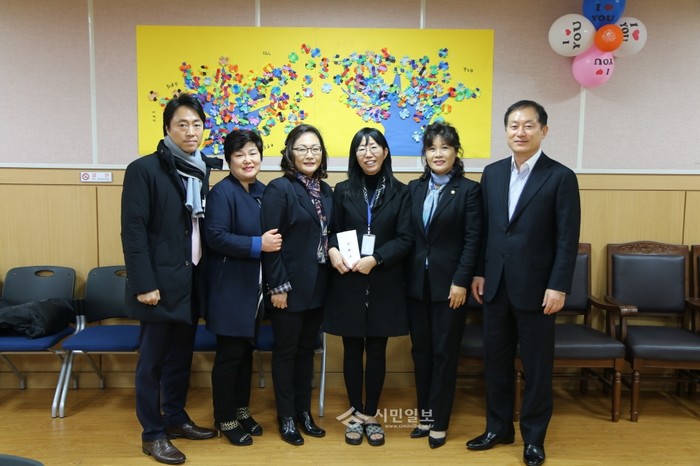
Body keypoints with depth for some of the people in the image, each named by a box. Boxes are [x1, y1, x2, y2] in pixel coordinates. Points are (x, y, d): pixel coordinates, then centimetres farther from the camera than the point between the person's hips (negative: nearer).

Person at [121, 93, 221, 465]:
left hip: (192, 281, 6)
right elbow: (133, 231, -14)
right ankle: (152, 434, 20)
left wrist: (204, 274, 7)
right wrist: (144, 284, -17)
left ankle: (175, 419, 33)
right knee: (153, 359, 6)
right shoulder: (144, 169, -9)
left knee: (181, 356, 17)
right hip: (161, 282, -6)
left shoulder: (202, 170, 10)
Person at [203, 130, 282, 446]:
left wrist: (273, 241, -1)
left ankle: (241, 410, 32)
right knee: (229, 354, 3)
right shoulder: (222, 192, -13)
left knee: (247, 351, 17)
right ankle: (225, 419, 20)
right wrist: (258, 245, -23)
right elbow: (215, 237, -23)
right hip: (229, 288, -7)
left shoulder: (262, 191, 9)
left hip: (254, 286, 7)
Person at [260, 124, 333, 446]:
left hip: (317, 285, 7)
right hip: (290, 285, -6)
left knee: (307, 349, 16)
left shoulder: (326, 191, 9)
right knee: (286, 351, 7)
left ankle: (304, 411, 31)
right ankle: (286, 417, 23)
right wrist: (277, 286, -18)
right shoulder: (279, 188, -12)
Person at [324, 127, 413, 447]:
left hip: (384, 283, 0)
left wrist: (375, 259, -16)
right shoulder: (343, 191, 4)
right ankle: (356, 414, 24)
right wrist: (333, 250, -15)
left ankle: (371, 415, 24)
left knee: (377, 350, 8)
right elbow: (331, 231, 6)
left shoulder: (399, 192, 2)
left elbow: (405, 239, -4)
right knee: (352, 349, 9)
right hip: (348, 282, 1)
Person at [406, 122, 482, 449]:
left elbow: (473, 241, -9)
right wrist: (403, 276, 3)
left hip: (449, 283, -4)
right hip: (417, 282, 4)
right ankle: (425, 414, 26)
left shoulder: (469, 190, -4)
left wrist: (461, 282, -15)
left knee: (444, 352, 5)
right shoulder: (414, 188, 8)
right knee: (421, 350, 12)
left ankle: (439, 421, 18)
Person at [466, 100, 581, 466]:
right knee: (495, 360, 13)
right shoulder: (492, 173, 7)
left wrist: (558, 287, -13)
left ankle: (534, 437, 26)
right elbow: (484, 229, 9)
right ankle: (498, 427, 31)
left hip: (536, 288, -4)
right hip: (496, 285, 4)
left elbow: (568, 239, -9)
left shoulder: (561, 177, -6)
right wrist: (479, 273, 7)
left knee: (536, 365, 9)